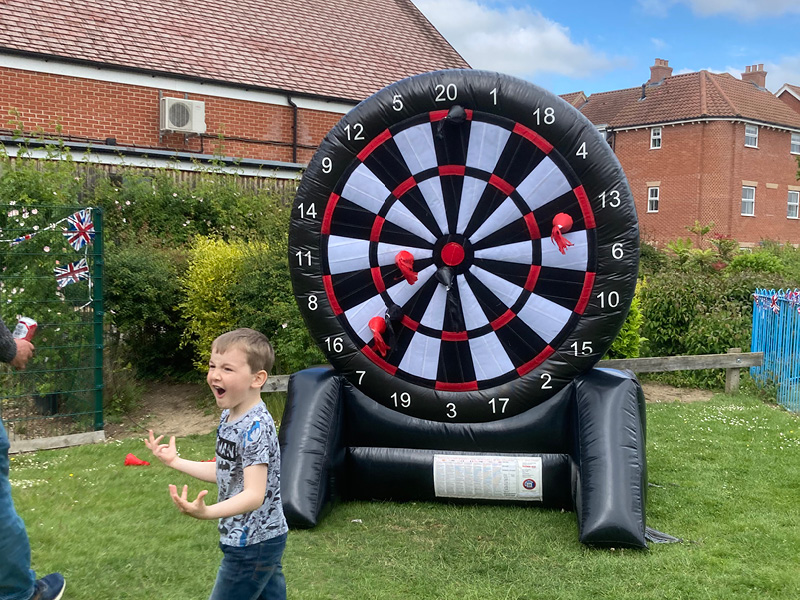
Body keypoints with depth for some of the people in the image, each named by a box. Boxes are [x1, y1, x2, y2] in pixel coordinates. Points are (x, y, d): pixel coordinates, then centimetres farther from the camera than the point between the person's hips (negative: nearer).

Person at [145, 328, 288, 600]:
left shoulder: (255, 427, -26)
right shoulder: (229, 416, 3)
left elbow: (255, 494, -31)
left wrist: (206, 512, -47)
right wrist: (176, 461, 15)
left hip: (252, 546, -9)